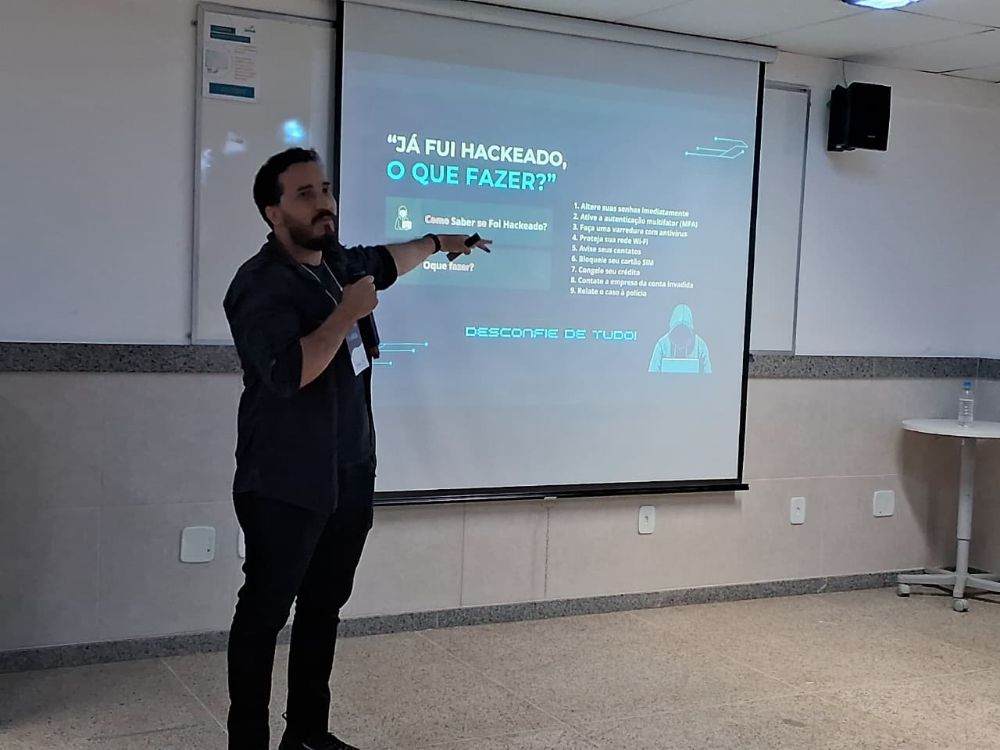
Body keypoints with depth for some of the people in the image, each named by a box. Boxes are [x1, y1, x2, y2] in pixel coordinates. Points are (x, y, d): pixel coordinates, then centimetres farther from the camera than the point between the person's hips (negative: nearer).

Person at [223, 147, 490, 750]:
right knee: (266, 611, 1)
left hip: (350, 475, 9)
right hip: (286, 483, -8)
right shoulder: (261, 285, -18)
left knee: (324, 606, 15)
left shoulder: (337, 262, 9)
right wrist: (347, 314, -25)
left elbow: (383, 260, 33)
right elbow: (288, 373, -32)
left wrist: (439, 243, 44)